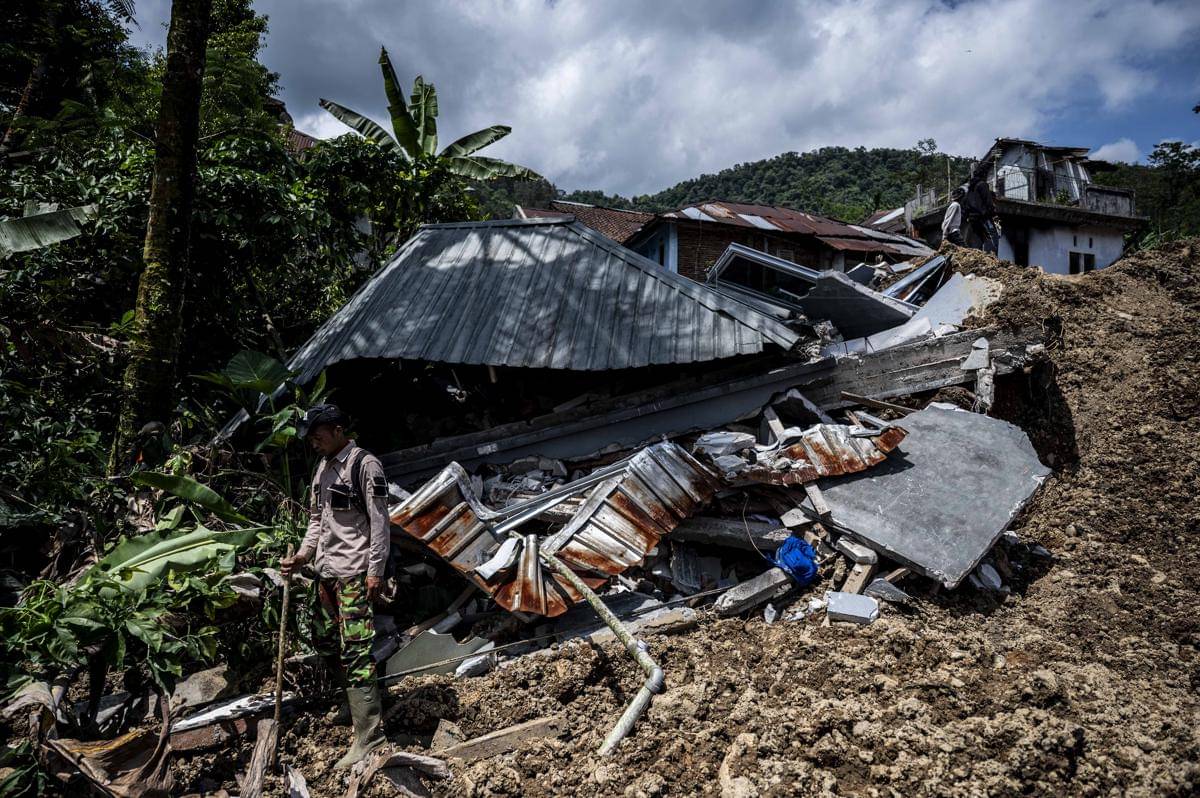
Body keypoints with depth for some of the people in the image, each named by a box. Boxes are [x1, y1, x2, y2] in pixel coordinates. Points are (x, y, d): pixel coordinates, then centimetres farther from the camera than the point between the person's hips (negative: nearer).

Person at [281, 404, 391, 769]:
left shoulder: (365, 465, -9)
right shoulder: (322, 469, 16)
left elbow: (379, 521, -12)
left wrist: (376, 570, -15)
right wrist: (303, 555, 8)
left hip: (355, 573, -9)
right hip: (326, 572, 9)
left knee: (355, 649, -10)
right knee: (325, 641, 15)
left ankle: (369, 737, -5)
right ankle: (357, 704, 33)